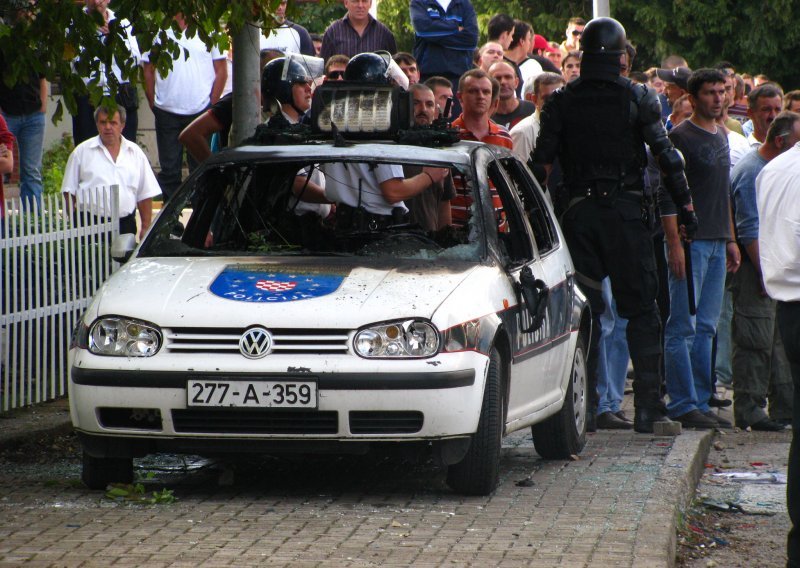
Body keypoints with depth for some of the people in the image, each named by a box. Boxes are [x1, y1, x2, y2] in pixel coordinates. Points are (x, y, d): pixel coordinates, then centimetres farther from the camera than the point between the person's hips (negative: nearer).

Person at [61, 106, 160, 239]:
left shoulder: (135, 152, 12)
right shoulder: (82, 152, 7)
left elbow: (145, 195, 13)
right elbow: (69, 192, 7)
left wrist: (145, 228, 8)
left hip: (125, 224, 2)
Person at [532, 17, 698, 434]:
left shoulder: (560, 102, 3)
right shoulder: (639, 98, -2)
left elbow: (542, 162, 0)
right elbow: (667, 157, -4)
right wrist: (686, 209, 2)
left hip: (578, 213, 2)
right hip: (626, 211, -2)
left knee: (583, 310, 7)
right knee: (641, 310, 3)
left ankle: (582, 405, 5)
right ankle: (648, 407, -2)